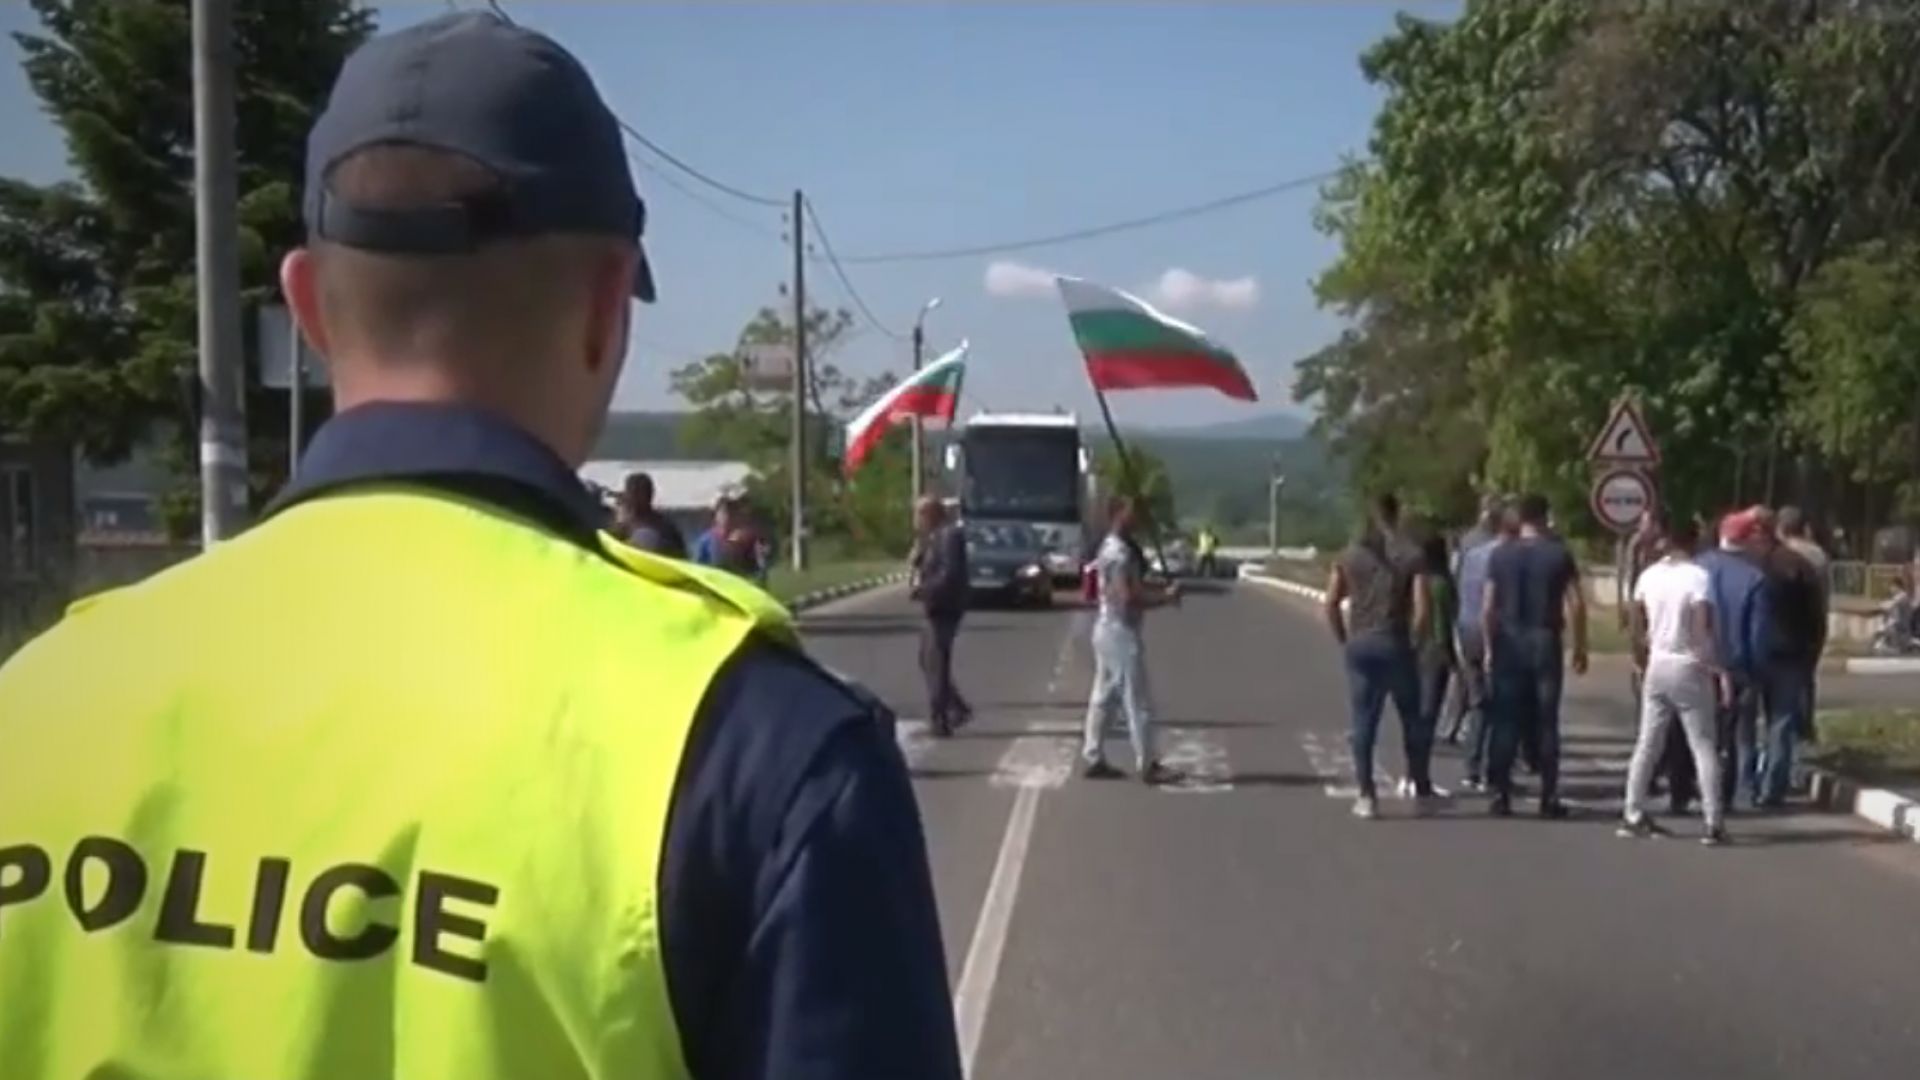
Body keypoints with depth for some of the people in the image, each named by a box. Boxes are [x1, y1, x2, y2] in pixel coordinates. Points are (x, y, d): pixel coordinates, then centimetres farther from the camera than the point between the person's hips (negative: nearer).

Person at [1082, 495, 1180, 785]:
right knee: (1138, 702, -4)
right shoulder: (1120, 553, -19)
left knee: (1104, 698, 12)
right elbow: (1127, 598, -25)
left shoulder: (1110, 548, 14)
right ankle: (1148, 766, 2)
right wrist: (1165, 596, -16)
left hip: (1108, 630, 10)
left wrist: (1158, 589, 6)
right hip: (1122, 632, -10)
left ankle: (1092, 759, 16)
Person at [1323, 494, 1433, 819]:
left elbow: (1331, 604, 0)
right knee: (1412, 721, 12)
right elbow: (1421, 608, -11)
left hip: (1360, 645, 2)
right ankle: (1422, 793, 17)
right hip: (1395, 644, -2)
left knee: (1363, 723, 6)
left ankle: (1366, 797, 5)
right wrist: (1415, 640, 3)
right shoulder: (1411, 555, -4)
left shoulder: (1349, 555, 4)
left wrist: (1344, 639, 9)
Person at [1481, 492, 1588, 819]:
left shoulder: (1501, 554, 2)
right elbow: (1576, 605, -5)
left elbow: (1487, 607, -1)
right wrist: (1580, 647, 2)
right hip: (1546, 642, -1)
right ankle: (1549, 798, 5)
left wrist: (1489, 647, 7)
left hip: (1509, 642, 1)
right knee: (1546, 722, 4)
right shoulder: (1559, 554, -1)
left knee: (1506, 721, 5)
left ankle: (1500, 795, 4)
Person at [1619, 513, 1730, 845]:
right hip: (1689, 668, -5)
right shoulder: (1698, 576, -12)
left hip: (1657, 666, 5)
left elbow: (1637, 625, 9)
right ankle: (1714, 823, -3)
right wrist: (1716, 667, -12)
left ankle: (1633, 816, 13)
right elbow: (1705, 628, -19)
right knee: (1703, 746, 0)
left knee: (1647, 744, 11)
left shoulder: (1648, 575, 5)